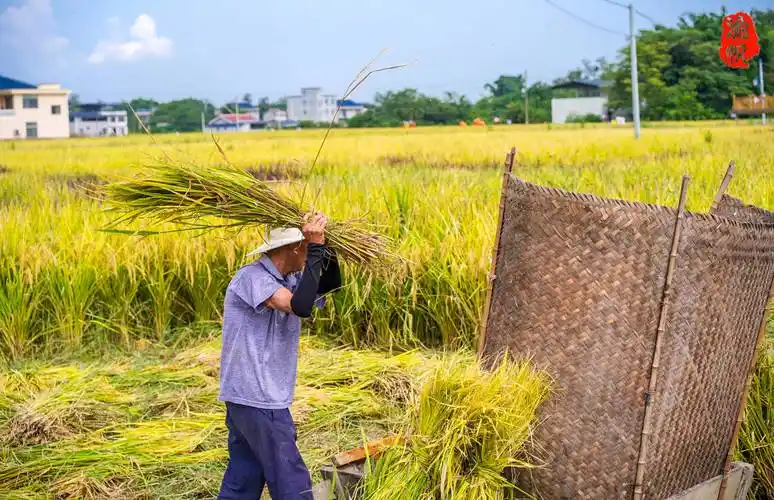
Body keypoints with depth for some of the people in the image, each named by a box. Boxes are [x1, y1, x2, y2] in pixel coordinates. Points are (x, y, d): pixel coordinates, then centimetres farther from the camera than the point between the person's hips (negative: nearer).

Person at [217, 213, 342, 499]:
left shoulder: (287, 279, 10)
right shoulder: (251, 278, -17)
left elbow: (331, 284, 10)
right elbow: (301, 307, -29)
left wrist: (324, 245, -5)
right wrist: (316, 248, -25)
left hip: (247, 397, 9)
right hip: (257, 400, -9)